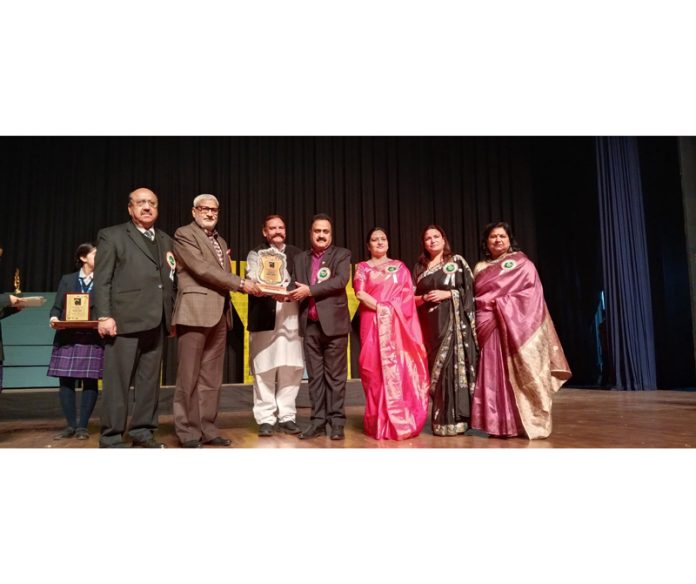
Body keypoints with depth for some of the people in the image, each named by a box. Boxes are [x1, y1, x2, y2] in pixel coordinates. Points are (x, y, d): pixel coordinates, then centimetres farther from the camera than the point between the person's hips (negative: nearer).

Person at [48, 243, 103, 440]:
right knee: (66, 380, 0)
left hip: (93, 338, -1)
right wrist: (54, 318, -11)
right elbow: (57, 307, 10)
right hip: (68, 337, 2)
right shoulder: (67, 280, 12)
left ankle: (83, 426, 6)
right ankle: (70, 425, 11)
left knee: (90, 381, -2)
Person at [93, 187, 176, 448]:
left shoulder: (166, 241, 19)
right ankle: (111, 437, 8)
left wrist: (172, 315, 11)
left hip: (155, 321, 5)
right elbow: (101, 280, -3)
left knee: (150, 379, 8)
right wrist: (104, 316, -13)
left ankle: (143, 431, 19)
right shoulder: (112, 236, 5)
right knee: (117, 379, -1)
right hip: (124, 318, -5)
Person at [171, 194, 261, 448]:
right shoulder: (184, 234, -1)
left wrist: (245, 285, 2)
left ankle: (207, 429, 15)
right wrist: (240, 282, -13)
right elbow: (202, 269, -13)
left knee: (212, 377, 8)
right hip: (195, 311, -7)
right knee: (189, 376, -2)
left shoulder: (221, 241, 24)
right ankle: (188, 431, 7)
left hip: (219, 313, 7)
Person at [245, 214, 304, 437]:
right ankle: (265, 418, 8)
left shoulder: (296, 253, 16)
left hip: (291, 318, 2)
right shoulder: (256, 254, 8)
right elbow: (253, 280, -7)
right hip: (264, 319, -2)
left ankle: (286, 416, 14)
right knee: (264, 369, 0)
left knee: (291, 368, 3)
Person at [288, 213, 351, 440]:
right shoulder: (300, 258, 16)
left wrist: (310, 290, -16)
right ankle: (318, 421, 15)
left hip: (333, 322, -4)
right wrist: (288, 293, -17)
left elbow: (341, 280, -12)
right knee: (314, 375, 8)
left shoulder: (341, 254, 4)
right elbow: (295, 284, 7)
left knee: (335, 375, 1)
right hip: (310, 324, 4)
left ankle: (337, 422, 8)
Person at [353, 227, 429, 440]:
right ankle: (380, 423, 3)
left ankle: (401, 421, 0)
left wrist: (394, 309, -9)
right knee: (376, 369, -4)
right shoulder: (362, 267, 11)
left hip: (399, 323, 1)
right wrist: (381, 308, -13)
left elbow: (409, 294, 8)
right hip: (373, 323, -1)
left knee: (400, 368, -5)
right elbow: (360, 293, -3)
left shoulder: (399, 266, 16)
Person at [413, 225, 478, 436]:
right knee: (436, 367, 2)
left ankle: (456, 419, -2)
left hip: (454, 321, -3)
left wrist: (447, 294, -11)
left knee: (455, 364, -9)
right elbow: (412, 297, 14)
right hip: (431, 324, 3)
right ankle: (441, 419, 9)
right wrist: (424, 298, -6)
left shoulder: (457, 261, 7)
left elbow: (469, 289, 1)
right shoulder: (419, 267, 15)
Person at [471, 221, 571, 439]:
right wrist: (491, 308, -2)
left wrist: (500, 304, -10)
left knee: (522, 375, -5)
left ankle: (529, 424, 1)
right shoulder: (480, 268, 16)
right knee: (495, 377, 1)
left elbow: (532, 294, -3)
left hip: (518, 326, -3)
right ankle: (500, 425, 7)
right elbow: (477, 298, 15)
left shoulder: (522, 263, 6)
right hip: (490, 329, 3)